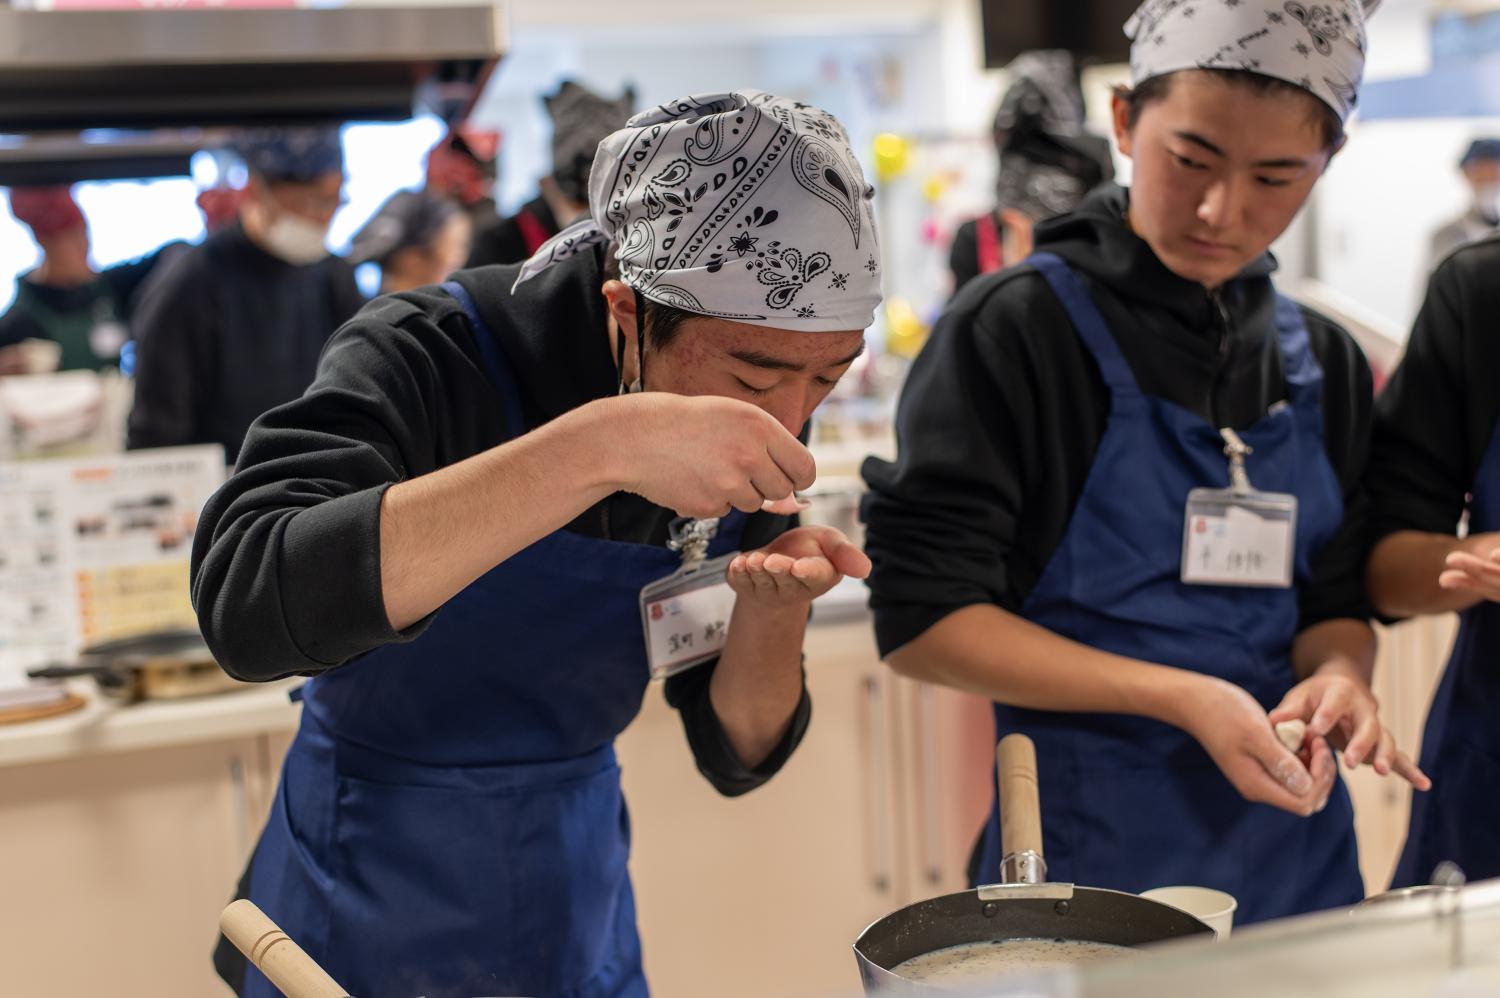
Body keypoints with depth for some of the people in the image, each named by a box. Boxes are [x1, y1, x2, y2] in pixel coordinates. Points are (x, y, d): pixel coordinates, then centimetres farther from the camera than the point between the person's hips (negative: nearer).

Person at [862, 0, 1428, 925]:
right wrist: (1180, 699, -22)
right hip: (1090, 853, -5)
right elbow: (921, 618, -16)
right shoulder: (1015, 328, -13)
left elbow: (1337, 603, 11)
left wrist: (1338, 673, -13)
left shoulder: (1325, 362, 5)